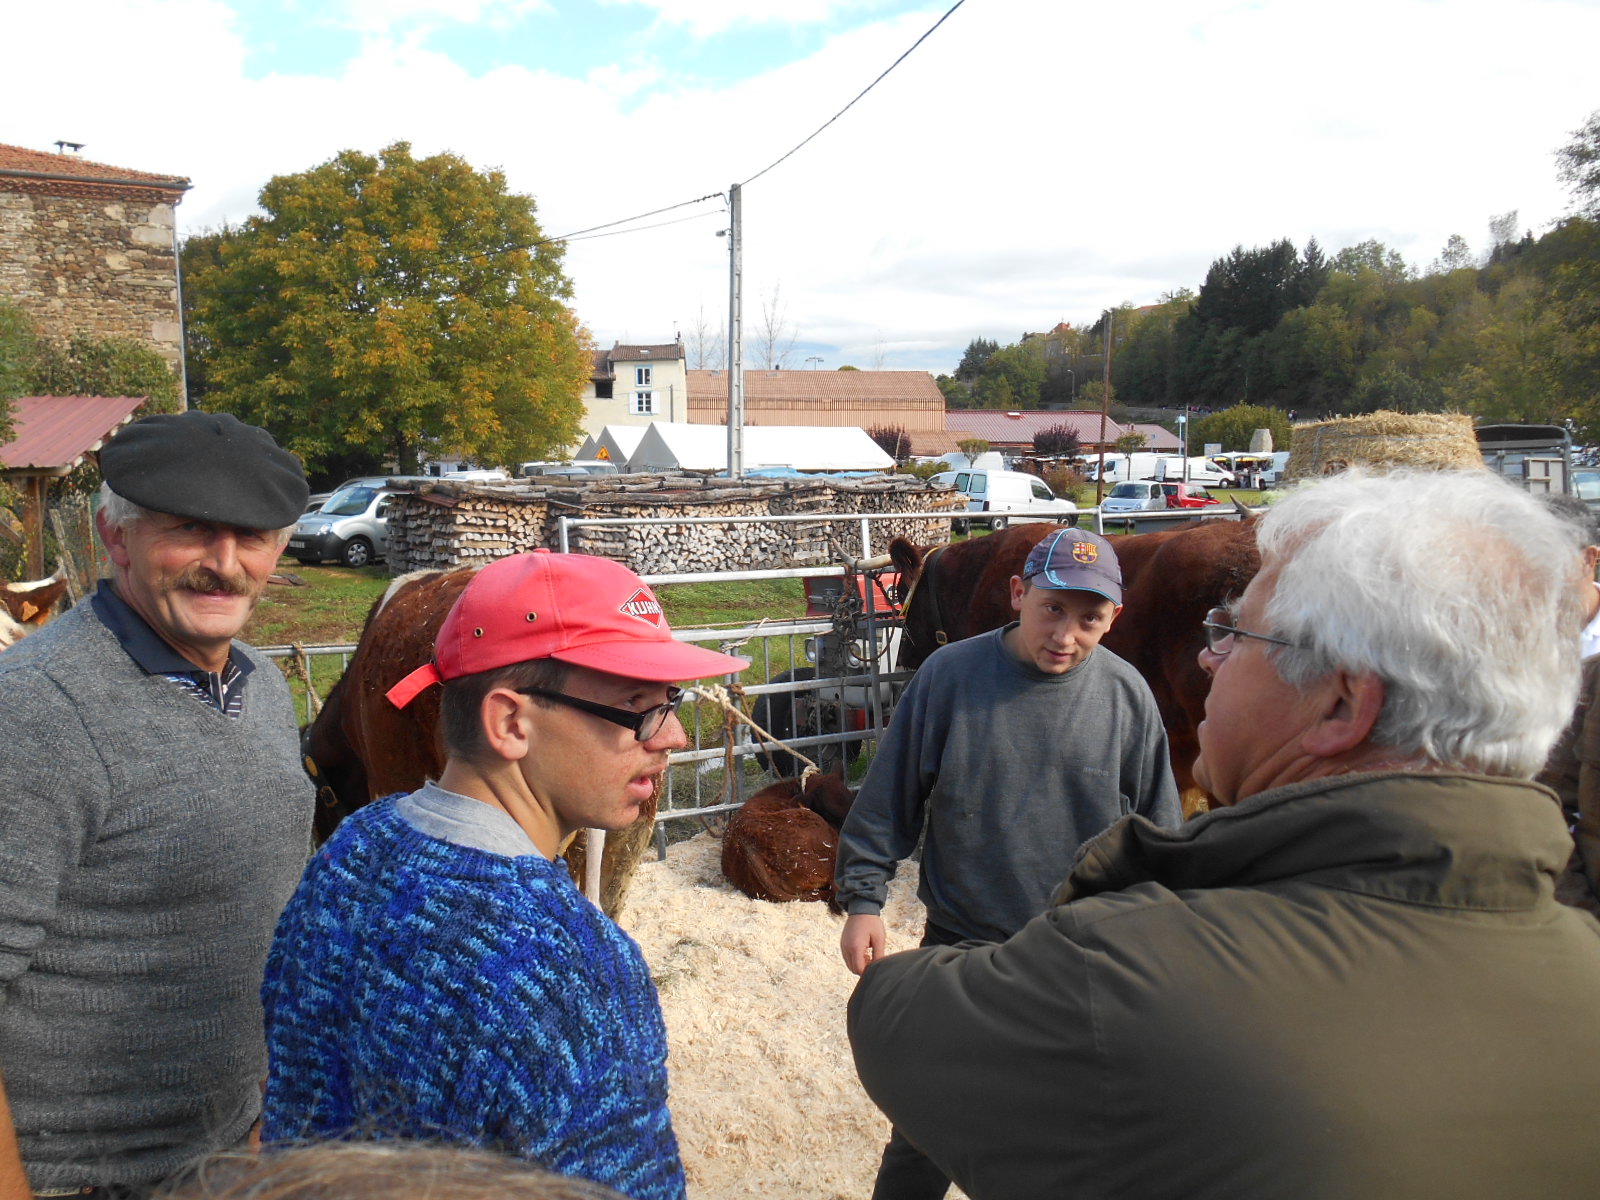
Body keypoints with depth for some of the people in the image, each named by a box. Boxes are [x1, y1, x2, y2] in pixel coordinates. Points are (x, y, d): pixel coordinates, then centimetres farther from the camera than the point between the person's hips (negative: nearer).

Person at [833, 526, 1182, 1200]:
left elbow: (1159, 826, 4)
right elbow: (888, 799, -5)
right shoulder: (950, 675, -11)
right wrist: (862, 898, -7)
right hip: (958, 943, -1)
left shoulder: (1127, 695, -6)